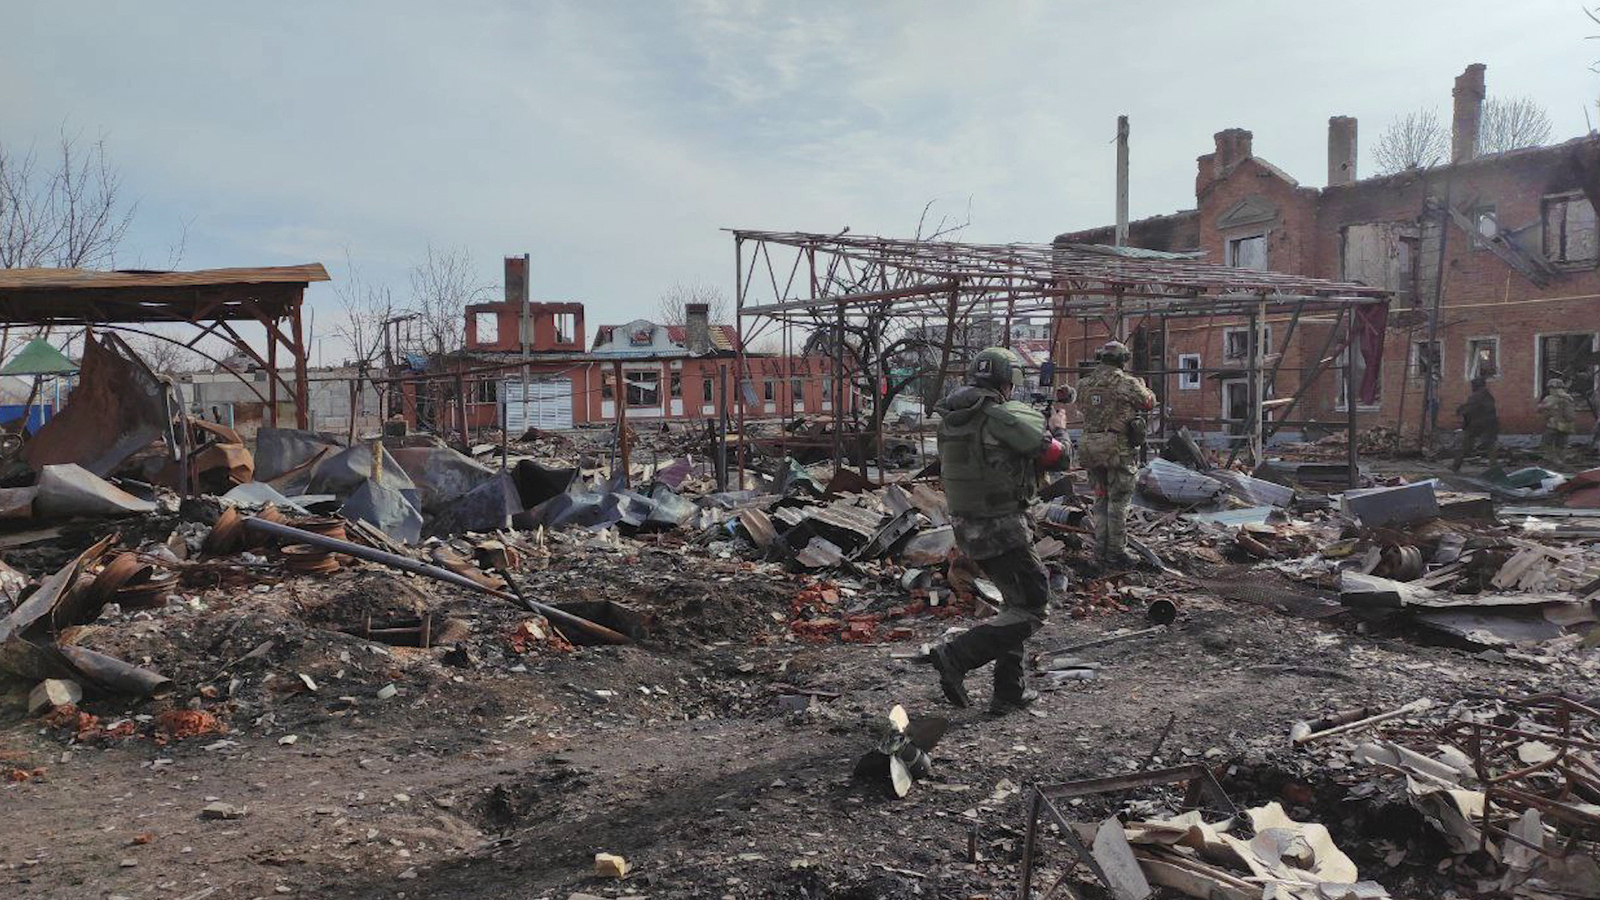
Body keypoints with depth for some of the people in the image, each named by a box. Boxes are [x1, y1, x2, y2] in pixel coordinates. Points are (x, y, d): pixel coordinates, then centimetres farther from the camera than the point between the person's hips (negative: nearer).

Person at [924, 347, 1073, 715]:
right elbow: (1059, 457, -9)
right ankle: (956, 656, -10)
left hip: (967, 527, 9)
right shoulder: (1008, 416, -16)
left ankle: (1008, 692, 23)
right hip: (1003, 529, -8)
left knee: (1018, 602, 21)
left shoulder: (949, 419, 6)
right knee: (1031, 611, 1)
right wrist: (1058, 427, 13)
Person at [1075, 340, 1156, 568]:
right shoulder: (1127, 383, -11)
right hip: (1119, 450, -5)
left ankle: (1101, 550, 19)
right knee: (1118, 501, 3)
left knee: (1101, 500, 15)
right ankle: (1116, 552, 5)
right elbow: (1149, 402, 5)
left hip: (1091, 449, 5)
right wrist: (1141, 384, 26)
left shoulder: (1084, 384, 3)